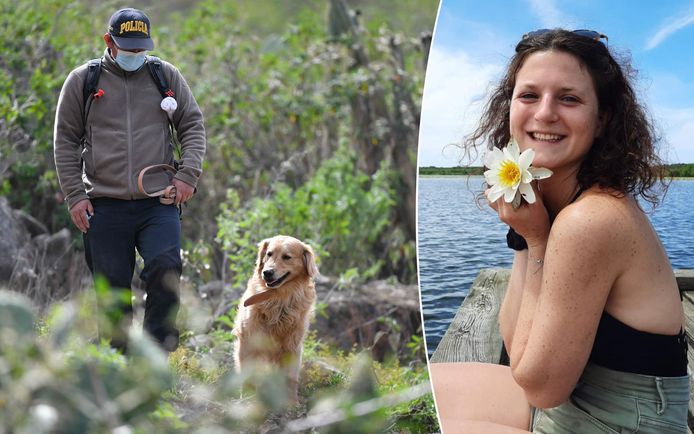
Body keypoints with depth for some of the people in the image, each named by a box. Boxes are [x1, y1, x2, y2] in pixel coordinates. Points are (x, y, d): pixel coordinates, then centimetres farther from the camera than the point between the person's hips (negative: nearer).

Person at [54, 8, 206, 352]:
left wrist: (188, 174, -3)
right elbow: (65, 142, 10)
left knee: (166, 268, -19)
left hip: (158, 203, 0)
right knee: (113, 290, 4)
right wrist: (74, 196, 2)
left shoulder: (166, 75, 10)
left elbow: (193, 125, 12)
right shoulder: (82, 80, 8)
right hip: (104, 206, 0)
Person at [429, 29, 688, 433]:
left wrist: (536, 242, -20)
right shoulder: (544, 199, 0)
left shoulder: (592, 219, -27)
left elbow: (540, 384, -20)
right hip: (559, 397, 8)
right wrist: (527, 241, -9)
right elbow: (518, 345, 0)